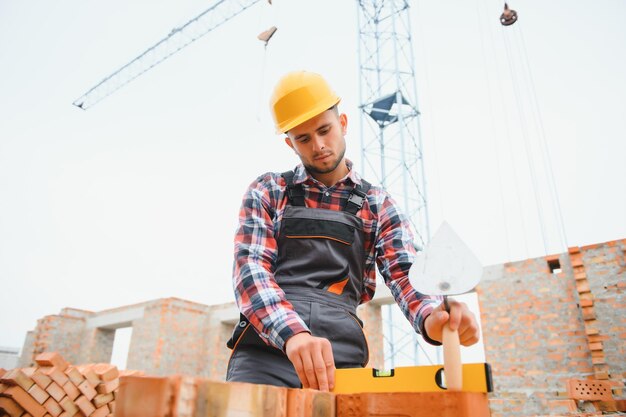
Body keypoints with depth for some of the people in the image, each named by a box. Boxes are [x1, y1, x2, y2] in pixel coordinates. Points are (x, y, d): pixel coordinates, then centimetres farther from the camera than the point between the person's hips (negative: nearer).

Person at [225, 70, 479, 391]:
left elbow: (405, 276, 3)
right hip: (265, 350, -1)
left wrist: (431, 317, -22)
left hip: (341, 356, 1)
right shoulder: (267, 192, 9)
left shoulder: (377, 205, 13)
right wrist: (293, 333, -24)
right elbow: (250, 269, -4)